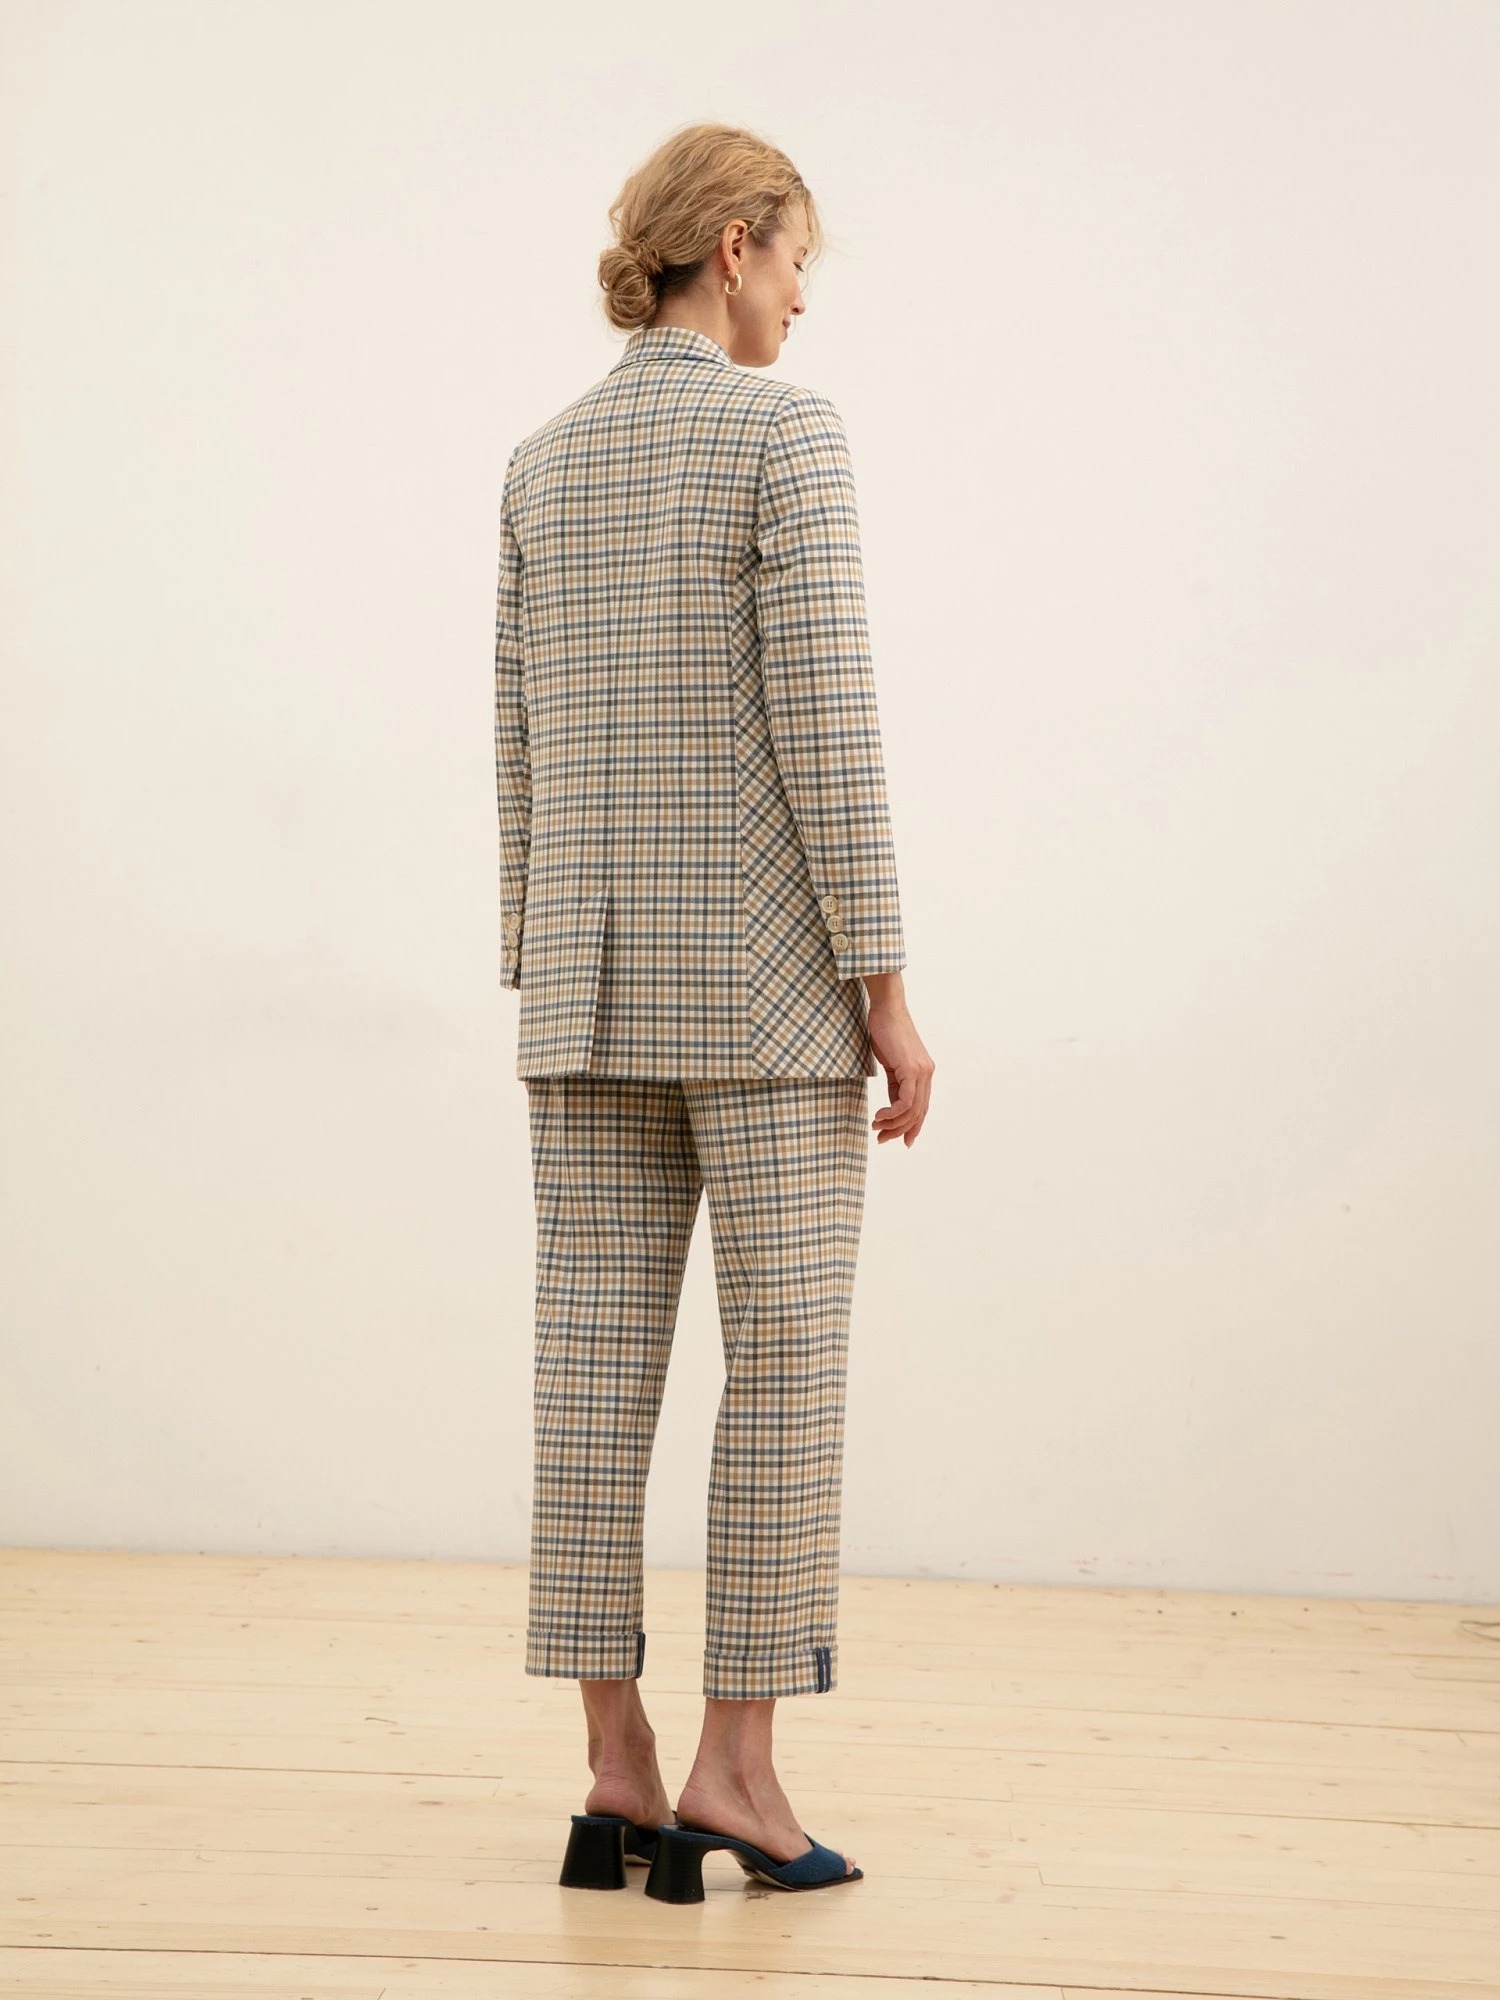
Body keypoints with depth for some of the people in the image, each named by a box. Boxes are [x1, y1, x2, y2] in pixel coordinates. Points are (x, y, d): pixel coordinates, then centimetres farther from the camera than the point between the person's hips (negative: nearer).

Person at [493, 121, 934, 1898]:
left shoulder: (542, 464, 11)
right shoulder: (786, 429, -8)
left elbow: (527, 753, 11)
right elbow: (822, 720, -14)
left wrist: (542, 999, 16)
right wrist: (887, 990, -12)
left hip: (593, 971, 6)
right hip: (759, 969, -6)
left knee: (597, 1364, 4)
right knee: (788, 1357, 0)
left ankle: (616, 1771, 5)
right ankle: (735, 1769, -2)